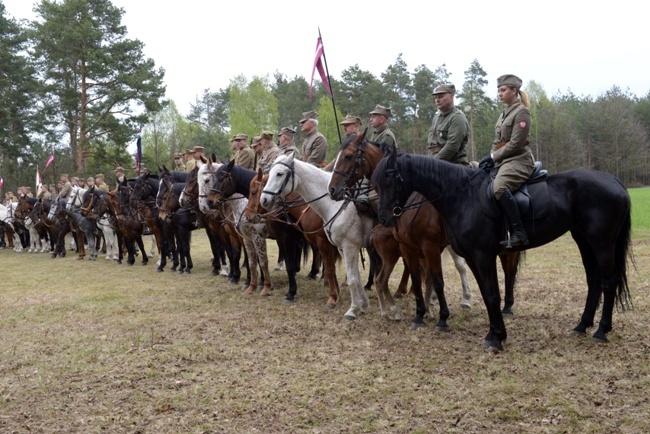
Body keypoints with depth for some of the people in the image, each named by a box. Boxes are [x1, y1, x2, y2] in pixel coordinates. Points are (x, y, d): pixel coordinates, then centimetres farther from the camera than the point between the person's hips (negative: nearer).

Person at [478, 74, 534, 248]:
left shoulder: (521, 112, -8)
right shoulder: (504, 114, 18)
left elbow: (515, 144, -16)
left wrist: (493, 157, -13)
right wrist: (490, 159, 0)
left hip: (518, 160, -10)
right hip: (502, 161, 10)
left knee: (499, 187, -35)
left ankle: (519, 233, -33)